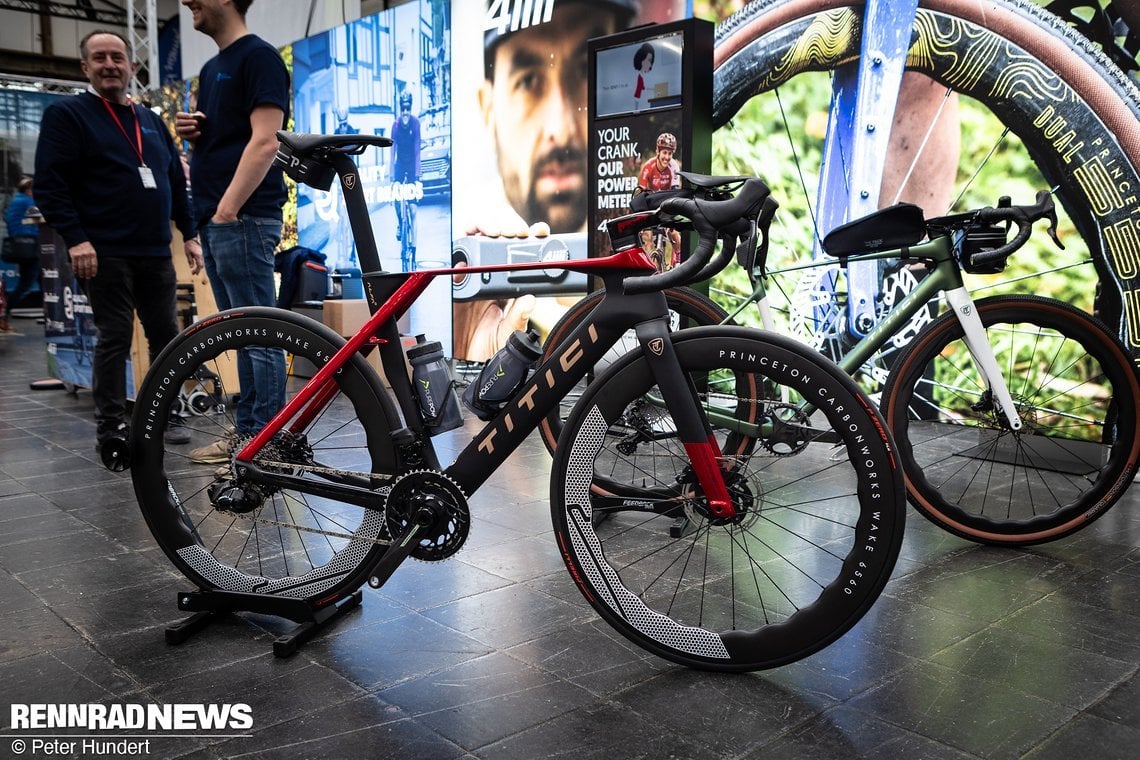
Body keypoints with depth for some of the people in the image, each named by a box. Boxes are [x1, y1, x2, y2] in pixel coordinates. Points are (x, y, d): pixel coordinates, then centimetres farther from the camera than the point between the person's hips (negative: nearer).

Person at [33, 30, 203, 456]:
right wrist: (75, 239, -16)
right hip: (105, 254, -5)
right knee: (114, 339, -4)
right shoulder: (66, 114, 1)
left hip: (156, 253, 6)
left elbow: (176, 182, 21)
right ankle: (110, 430, 6)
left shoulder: (151, 121, 19)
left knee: (166, 334, 7)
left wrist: (190, 234, 13)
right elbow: (50, 184, -7)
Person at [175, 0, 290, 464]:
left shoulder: (259, 56, -6)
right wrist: (191, 131, 6)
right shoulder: (211, 68, 22)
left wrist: (227, 209, -19)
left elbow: (263, 142, -16)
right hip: (216, 220, 9)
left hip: (243, 219, -9)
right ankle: (246, 430, 18)